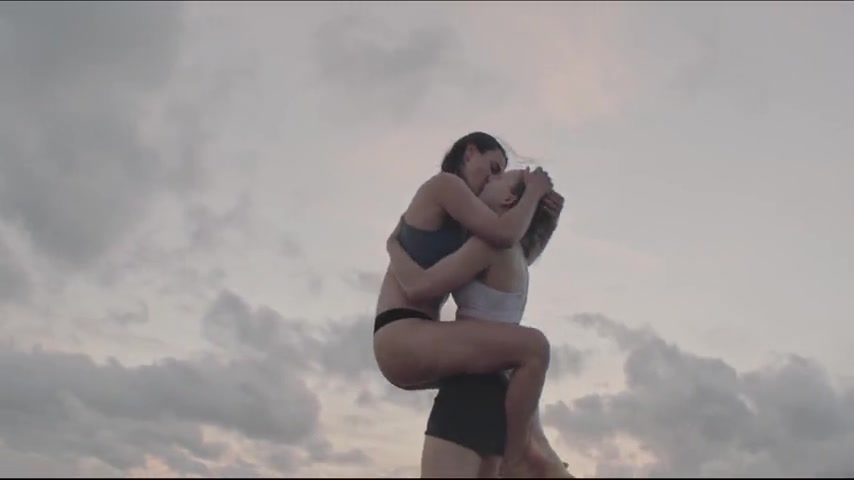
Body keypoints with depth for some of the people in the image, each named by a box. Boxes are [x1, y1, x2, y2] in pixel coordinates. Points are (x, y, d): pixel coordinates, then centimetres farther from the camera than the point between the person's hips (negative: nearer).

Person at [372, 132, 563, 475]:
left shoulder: (444, 215, 28)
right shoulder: (445, 183, -1)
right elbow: (504, 235, -15)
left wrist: (535, 203, 16)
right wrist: (533, 191, 3)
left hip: (407, 349, 11)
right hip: (403, 340, -11)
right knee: (534, 346, -21)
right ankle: (514, 467, -10)